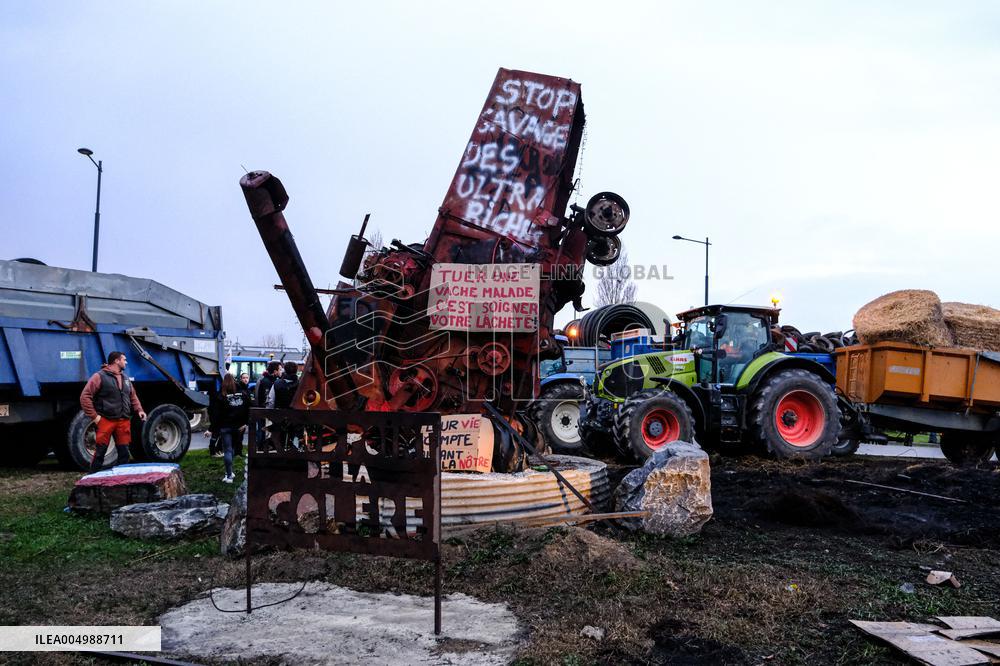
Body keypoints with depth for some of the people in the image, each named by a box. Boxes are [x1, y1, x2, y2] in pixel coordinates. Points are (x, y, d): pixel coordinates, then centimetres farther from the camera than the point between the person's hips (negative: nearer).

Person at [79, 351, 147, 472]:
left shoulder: (126, 379, 18)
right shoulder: (99, 376, -5)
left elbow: (133, 397, 25)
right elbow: (85, 397, -9)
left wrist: (139, 410, 7)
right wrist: (94, 416, -12)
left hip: (124, 421, 6)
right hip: (106, 421, -6)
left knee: (124, 452, 9)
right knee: (100, 452, -3)